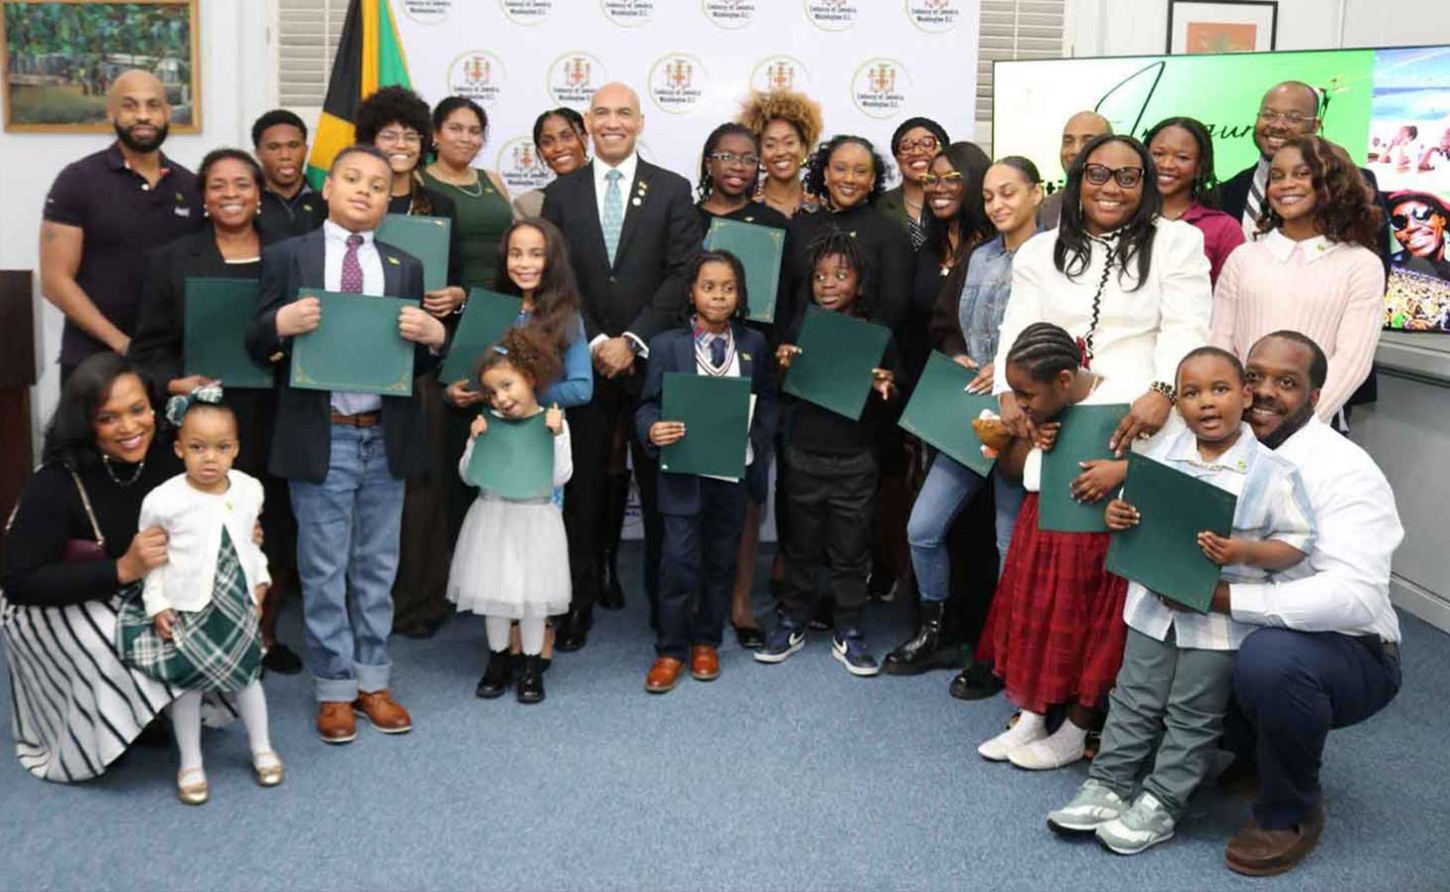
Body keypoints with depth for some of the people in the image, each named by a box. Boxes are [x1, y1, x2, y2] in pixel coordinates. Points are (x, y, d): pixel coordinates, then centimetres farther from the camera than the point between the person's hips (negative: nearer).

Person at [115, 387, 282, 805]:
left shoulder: (249, 490, -6)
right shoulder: (163, 500, -18)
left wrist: (260, 579, 9)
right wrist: (156, 603, -11)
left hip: (238, 604, 3)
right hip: (186, 608, -3)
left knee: (247, 673, 16)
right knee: (188, 683, 7)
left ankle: (261, 748, 35)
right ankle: (191, 763, 24)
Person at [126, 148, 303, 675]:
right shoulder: (172, 260, 4)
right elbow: (149, 348, 3)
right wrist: (174, 384, -14)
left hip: (273, 421, 2)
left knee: (277, 532, 9)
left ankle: (265, 635, 28)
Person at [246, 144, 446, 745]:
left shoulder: (405, 268, 9)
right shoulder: (287, 257, 1)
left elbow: (418, 363, 9)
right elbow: (257, 347, 0)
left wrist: (433, 336, -13)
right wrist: (281, 323, -20)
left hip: (386, 438, 3)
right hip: (320, 438, -3)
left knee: (377, 568, 12)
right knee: (324, 571, 6)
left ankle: (373, 682, 25)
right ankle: (334, 690, 18)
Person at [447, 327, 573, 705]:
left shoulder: (553, 422, -6)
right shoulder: (489, 423, -1)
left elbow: (560, 477, -13)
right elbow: (468, 475, 1)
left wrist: (557, 436, -20)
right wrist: (475, 441, -12)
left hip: (535, 518, -2)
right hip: (493, 516, 2)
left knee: (533, 594, 6)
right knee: (494, 590, 11)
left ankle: (532, 668, 20)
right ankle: (498, 661, 27)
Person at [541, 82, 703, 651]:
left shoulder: (672, 190, 3)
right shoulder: (561, 194, 8)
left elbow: (681, 274, -4)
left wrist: (632, 341, -12)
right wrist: (594, 343, -9)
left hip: (651, 360, -1)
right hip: (582, 358, 1)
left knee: (659, 486, 4)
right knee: (581, 488, 5)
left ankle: (664, 599, 15)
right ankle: (580, 602, 14)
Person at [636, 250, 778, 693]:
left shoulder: (754, 344, 6)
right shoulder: (667, 344, -3)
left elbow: (767, 399, 12)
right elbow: (648, 404, -2)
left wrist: (760, 439, -4)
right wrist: (653, 430, -23)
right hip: (685, 471, -3)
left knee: (722, 560, 13)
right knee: (679, 560, -5)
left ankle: (706, 642, 28)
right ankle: (670, 650, 10)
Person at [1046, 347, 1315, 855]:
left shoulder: (1270, 471, -13)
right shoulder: (1161, 455, -1)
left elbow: (1296, 544, -11)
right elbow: (1136, 512, 12)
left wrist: (1244, 552, -26)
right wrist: (1118, 517, -10)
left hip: (1220, 617, -4)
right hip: (1155, 606, 4)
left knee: (1193, 715, 8)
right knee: (1134, 701, 13)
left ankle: (1161, 804, 20)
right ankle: (1107, 784, 25)